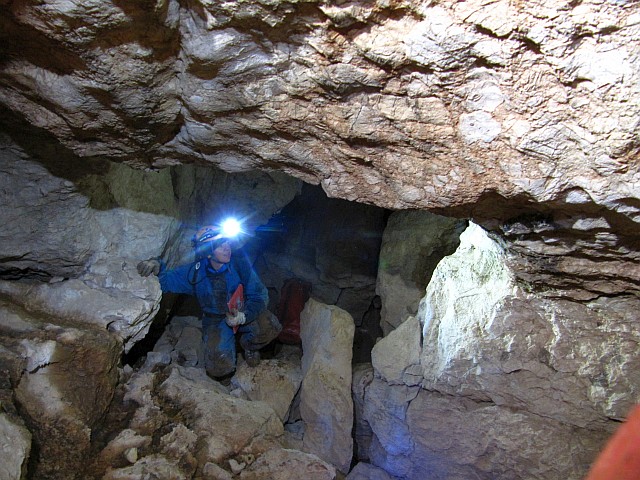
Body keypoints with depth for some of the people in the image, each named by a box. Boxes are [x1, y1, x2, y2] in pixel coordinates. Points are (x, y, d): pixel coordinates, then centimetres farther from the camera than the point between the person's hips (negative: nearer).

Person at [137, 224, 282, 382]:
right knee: (219, 367, -24)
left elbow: (260, 295, -16)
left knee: (270, 326, -29)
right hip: (216, 320, -1)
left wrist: (243, 315, -33)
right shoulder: (196, 272, -13)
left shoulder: (239, 263, -18)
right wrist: (156, 266, -25)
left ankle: (249, 346, 6)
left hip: (244, 314, 1)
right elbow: (166, 280, -2)